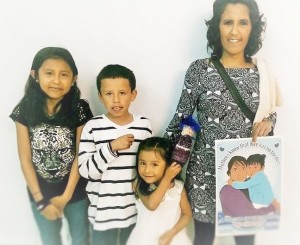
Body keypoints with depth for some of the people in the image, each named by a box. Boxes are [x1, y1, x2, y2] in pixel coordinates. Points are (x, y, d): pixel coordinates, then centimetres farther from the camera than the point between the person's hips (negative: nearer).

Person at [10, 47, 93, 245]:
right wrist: (40, 200, -9)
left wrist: (66, 196, -11)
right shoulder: (25, 110, -12)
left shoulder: (80, 109, -15)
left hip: (76, 192, -1)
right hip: (41, 193, 1)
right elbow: (26, 159, -9)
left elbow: (80, 156, -11)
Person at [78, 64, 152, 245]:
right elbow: (85, 170, -14)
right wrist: (112, 147, -25)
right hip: (103, 212, -2)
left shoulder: (144, 125, -4)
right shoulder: (93, 127, -11)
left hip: (136, 211, 2)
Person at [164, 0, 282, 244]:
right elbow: (181, 117, -2)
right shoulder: (199, 69, -7)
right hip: (206, 168, -2)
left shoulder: (262, 72, 0)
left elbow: (271, 112, 13)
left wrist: (268, 123, -10)